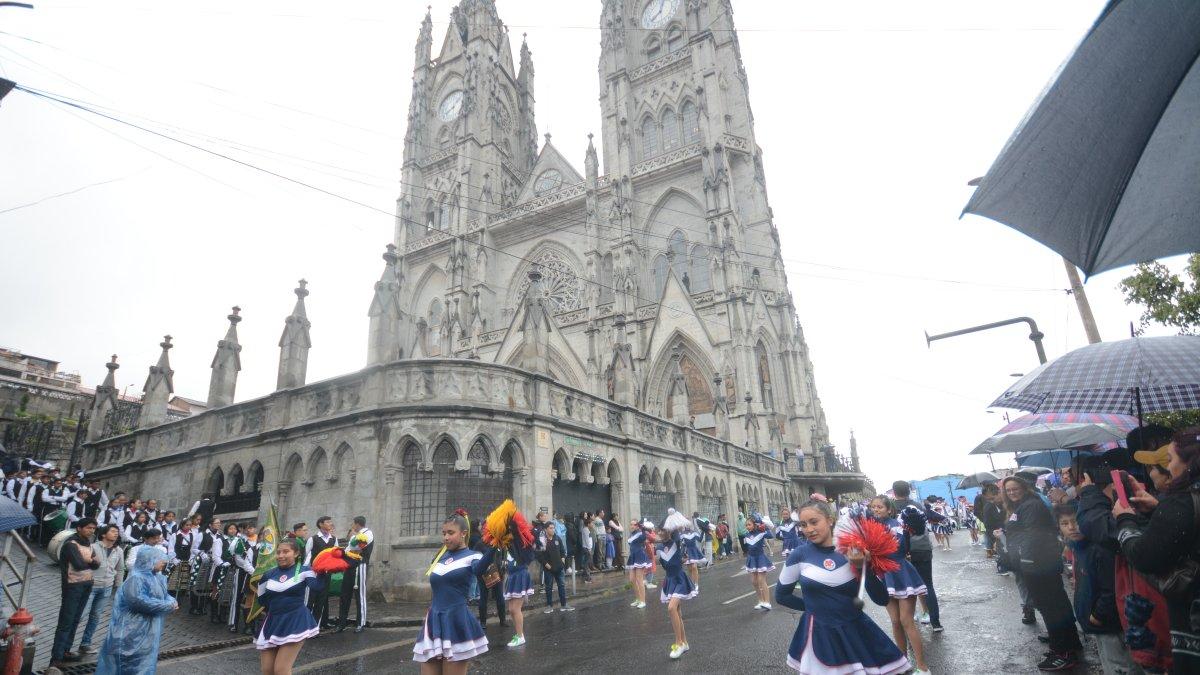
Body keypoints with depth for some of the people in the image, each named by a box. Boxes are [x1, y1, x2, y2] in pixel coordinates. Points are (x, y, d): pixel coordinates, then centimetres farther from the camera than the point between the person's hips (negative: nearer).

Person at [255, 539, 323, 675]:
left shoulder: (303, 571, -5)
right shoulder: (268, 575, 7)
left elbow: (317, 586, -24)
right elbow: (262, 601, 13)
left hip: (295, 622, -5)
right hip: (273, 622, 5)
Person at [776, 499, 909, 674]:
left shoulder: (851, 553, -5)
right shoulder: (799, 555, -8)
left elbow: (882, 599, -8)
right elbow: (781, 595, 4)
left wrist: (862, 567, -20)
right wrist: (812, 606, 1)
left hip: (856, 632, 1)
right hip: (819, 635, -1)